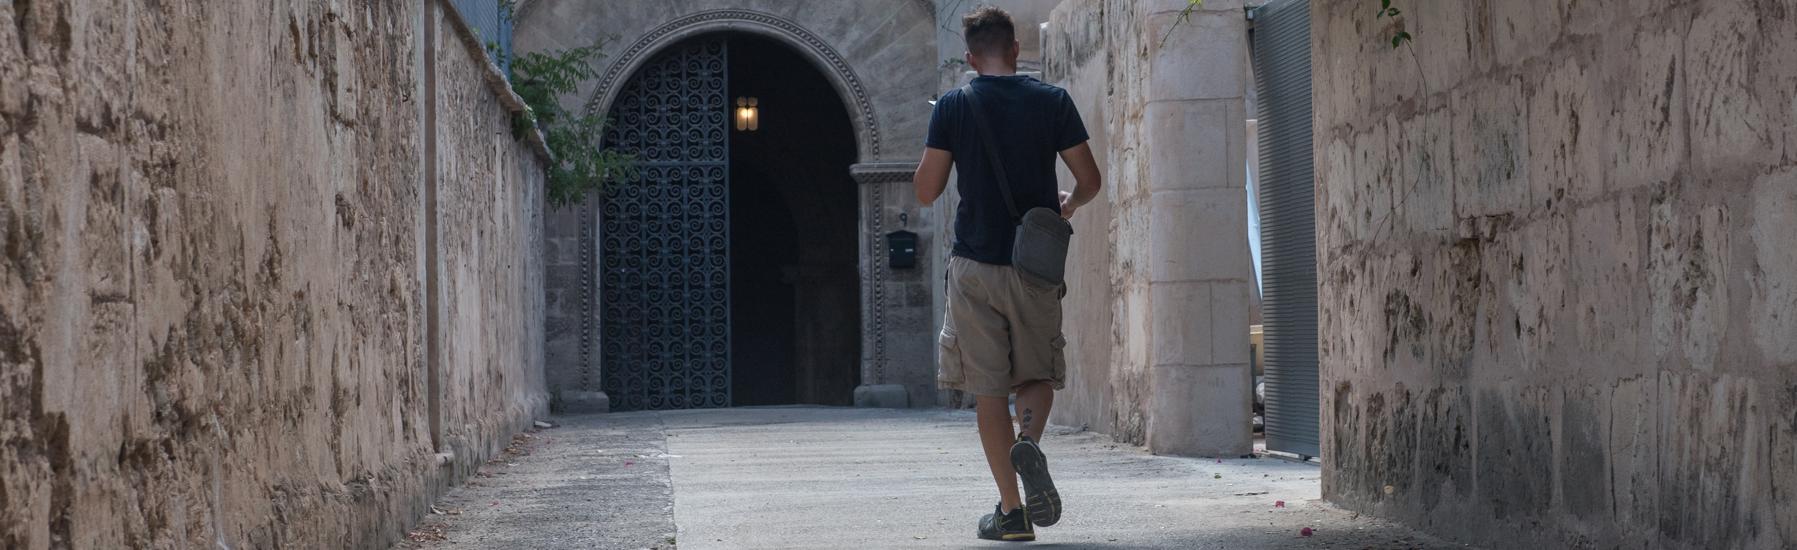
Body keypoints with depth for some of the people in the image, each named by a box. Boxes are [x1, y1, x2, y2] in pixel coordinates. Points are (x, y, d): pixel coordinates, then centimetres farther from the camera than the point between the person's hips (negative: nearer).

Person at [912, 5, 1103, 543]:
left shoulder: (953, 107, -3)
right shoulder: (1052, 101, -1)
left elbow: (926, 191, -3)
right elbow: (1090, 181, 0)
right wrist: (1068, 205, 22)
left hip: (976, 264, -1)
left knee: (989, 387, 5)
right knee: (1038, 373, 15)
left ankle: (1012, 511, 2)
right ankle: (1029, 442, -17)